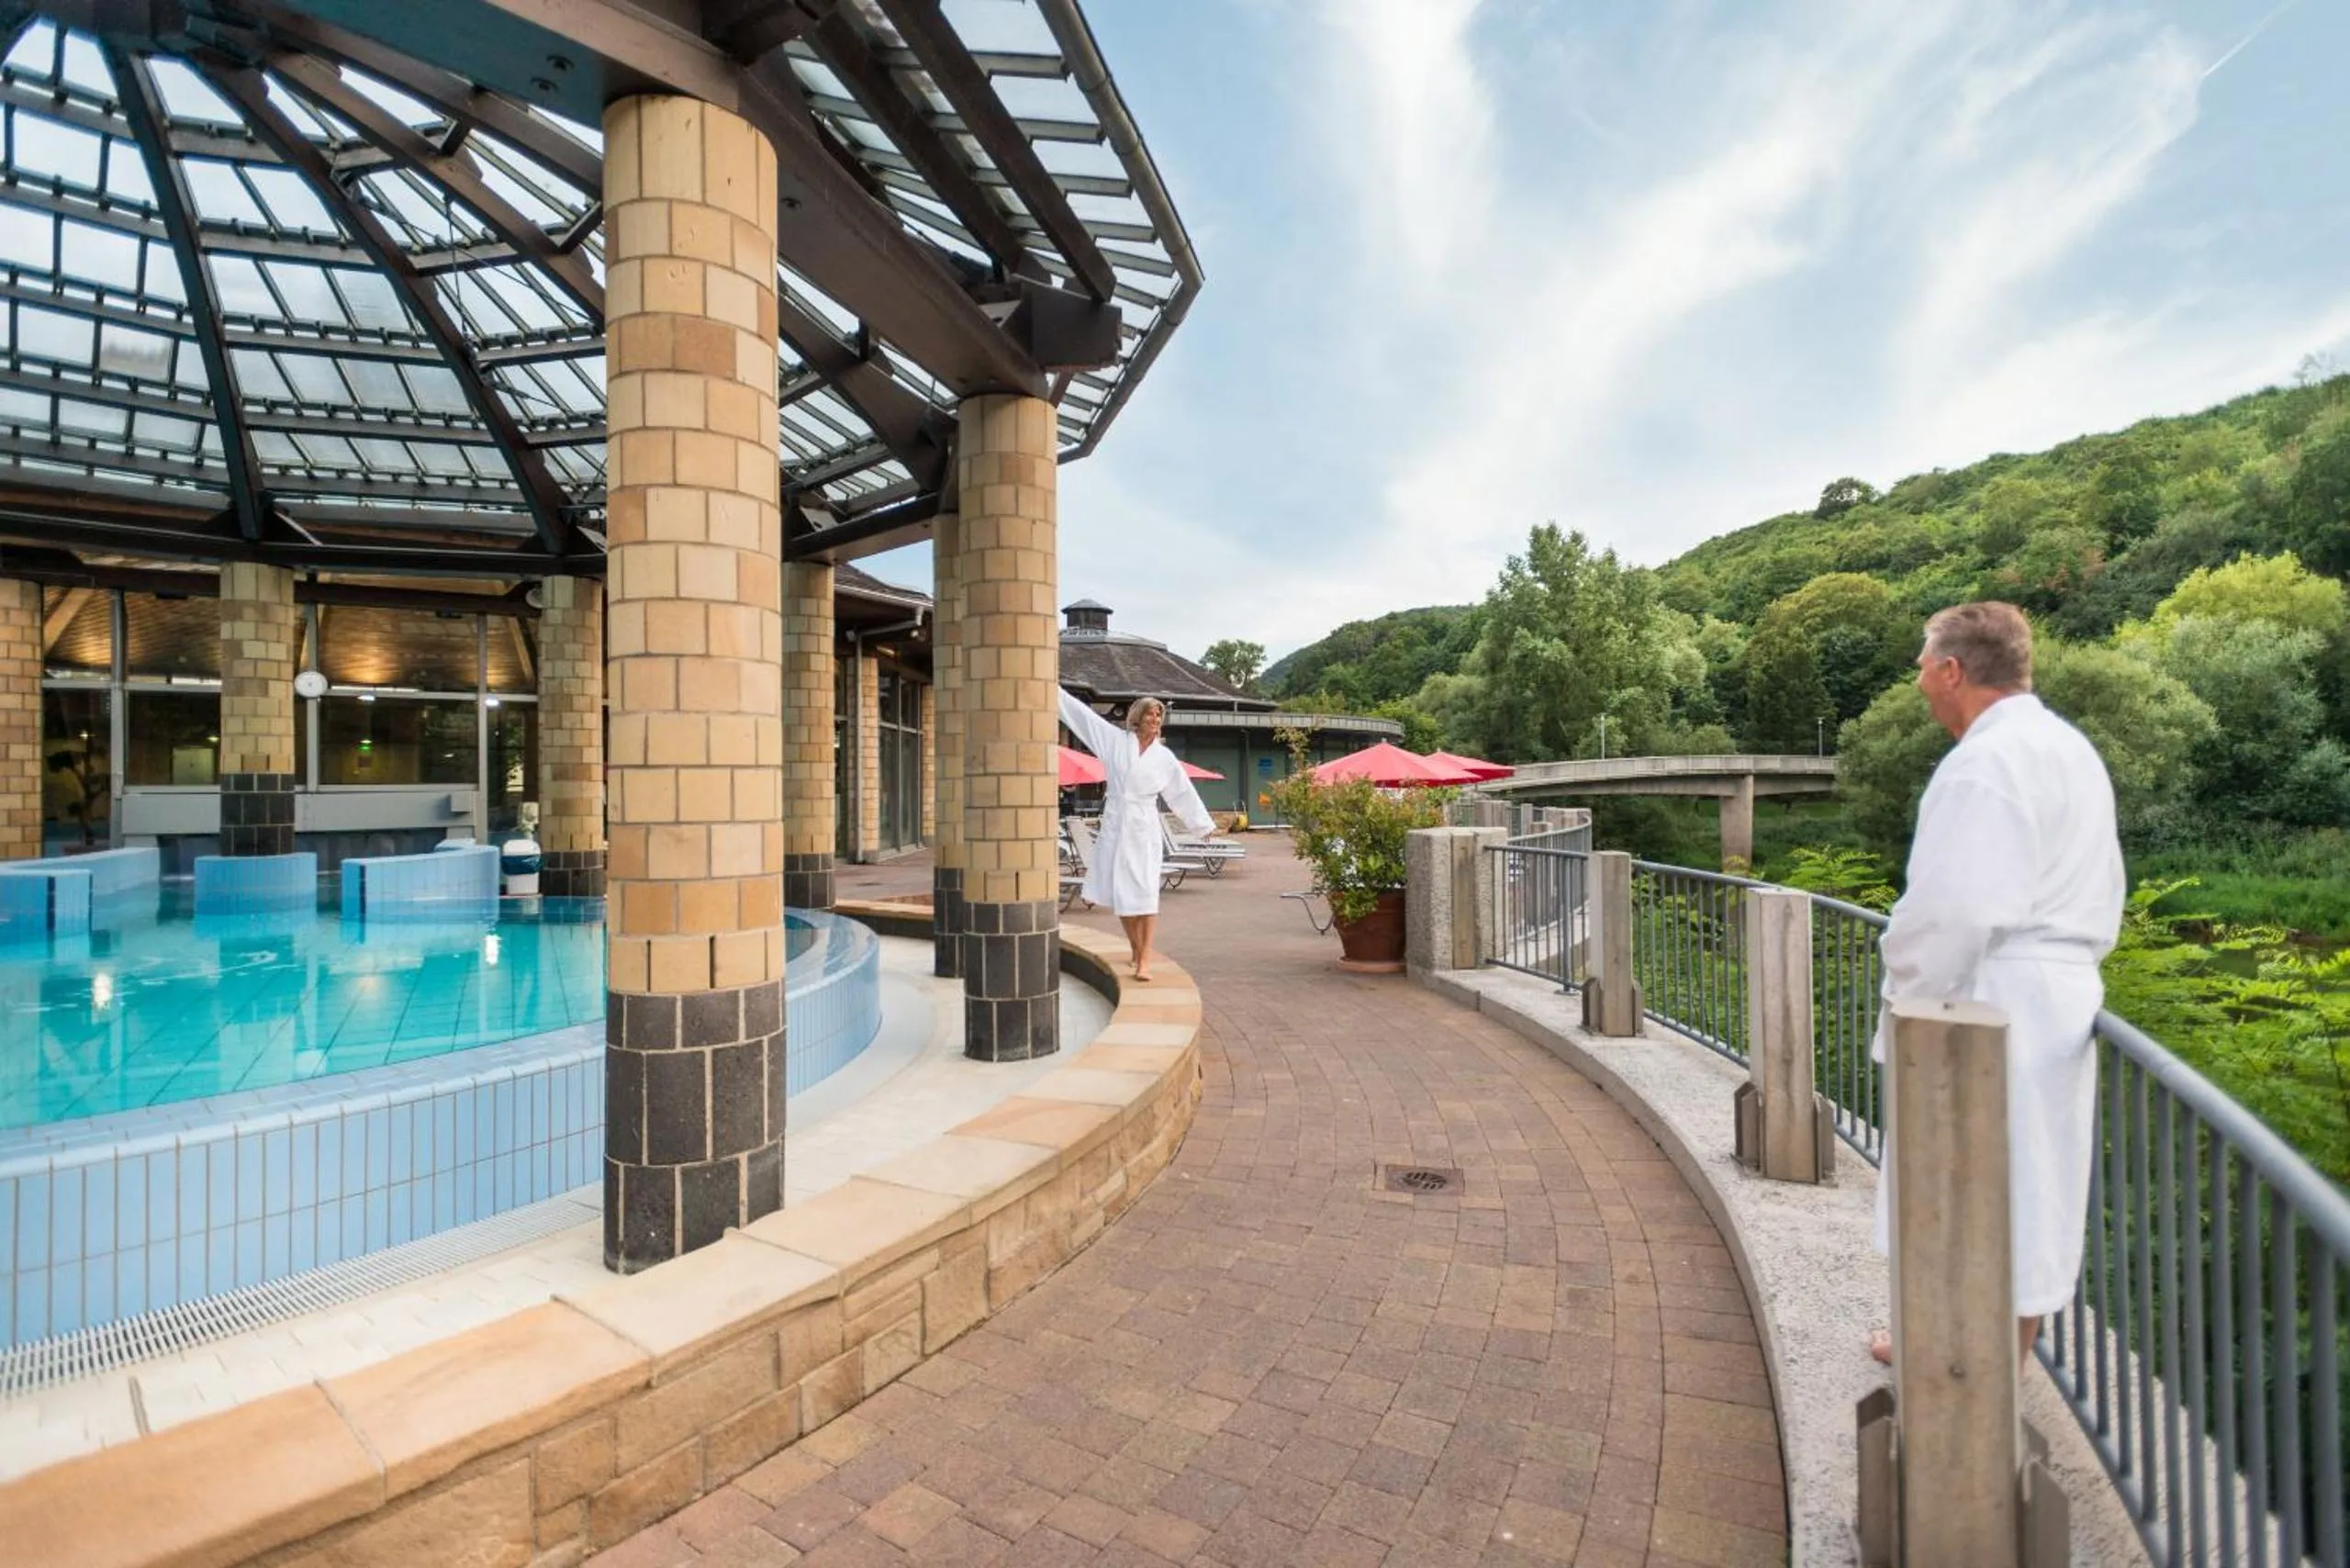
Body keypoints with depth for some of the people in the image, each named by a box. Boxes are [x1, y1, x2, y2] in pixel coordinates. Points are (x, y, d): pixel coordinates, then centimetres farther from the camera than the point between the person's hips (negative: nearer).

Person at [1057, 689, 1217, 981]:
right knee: (1120, 893, 6)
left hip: (1144, 828, -1)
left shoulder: (1165, 757, 5)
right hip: (1114, 825, 1)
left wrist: (1203, 824, 16)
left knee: (1145, 894, -9)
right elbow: (1082, 713, 4)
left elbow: (1183, 792, 12)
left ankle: (1144, 960, -8)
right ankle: (1136, 951, 23)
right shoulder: (1115, 740, 4)